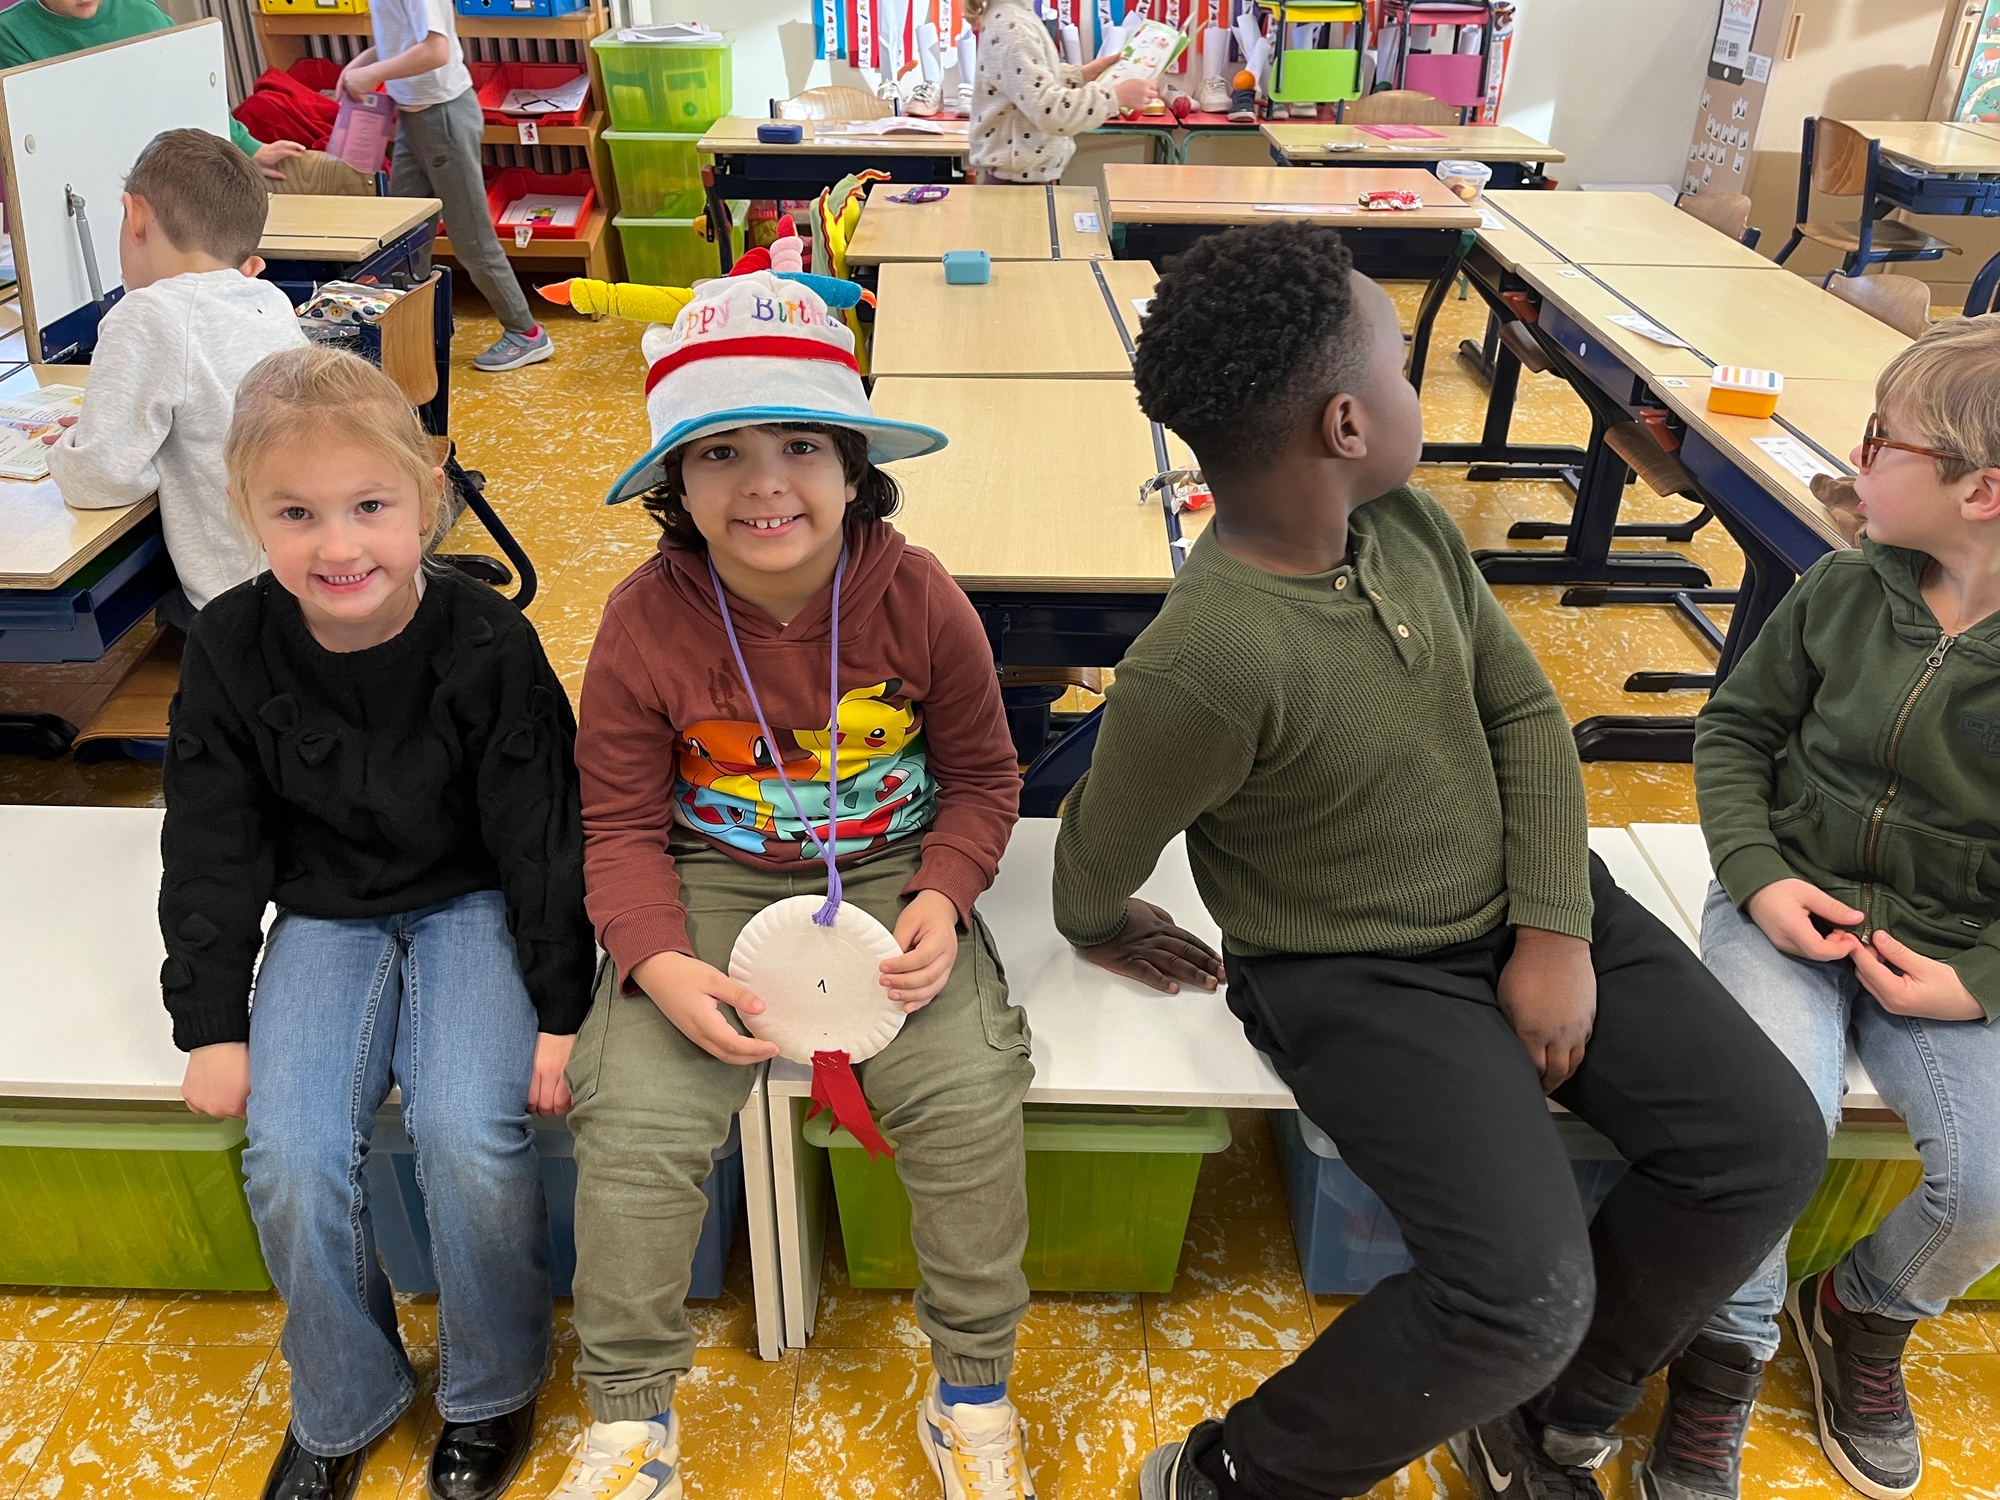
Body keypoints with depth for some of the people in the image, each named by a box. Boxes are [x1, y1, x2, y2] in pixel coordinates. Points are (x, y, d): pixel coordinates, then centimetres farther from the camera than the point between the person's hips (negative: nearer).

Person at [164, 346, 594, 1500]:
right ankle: (342, 1404, 12)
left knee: (471, 1136, -23)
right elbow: (212, 852, -1)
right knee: (291, 1162, -16)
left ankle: (495, 1390, 6)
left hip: (473, 903, -2)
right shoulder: (232, 650, -10)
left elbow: (541, 836, -11)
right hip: (325, 916, 3)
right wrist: (212, 1023, -3)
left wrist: (560, 1012, -11)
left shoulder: (487, 644, -17)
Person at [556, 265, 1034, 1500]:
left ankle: (974, 1395, 7)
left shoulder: (919, 600, -11)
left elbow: (983, 778, 2)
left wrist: (941, 902, -16)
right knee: (635, 1112, -19)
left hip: (890, 875, 0)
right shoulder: (646, 622, -12)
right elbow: (623, 828, -4)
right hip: (714, 885, 1)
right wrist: (659, 962, -22)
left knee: (969, 1093, -20)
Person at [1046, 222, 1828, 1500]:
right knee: (1529, 1293, -22)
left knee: (1770, 1145, 0)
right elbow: (1097, 863, -15)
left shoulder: (1410, 523, -8)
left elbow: (1526, 711, 1)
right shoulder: (1208, 666, -31)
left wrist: (1557, 928, -7)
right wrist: (1097, 932, 7)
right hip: (1358, 975, -7)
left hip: (1527, 906, 8)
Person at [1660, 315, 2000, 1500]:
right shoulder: (1845, 590, -3)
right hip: (1792, 904, 1)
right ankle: (1726, 1357, 2)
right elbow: (1736, 730, 7)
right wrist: (1760, 877, -7)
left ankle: (1866, 1312, 18)